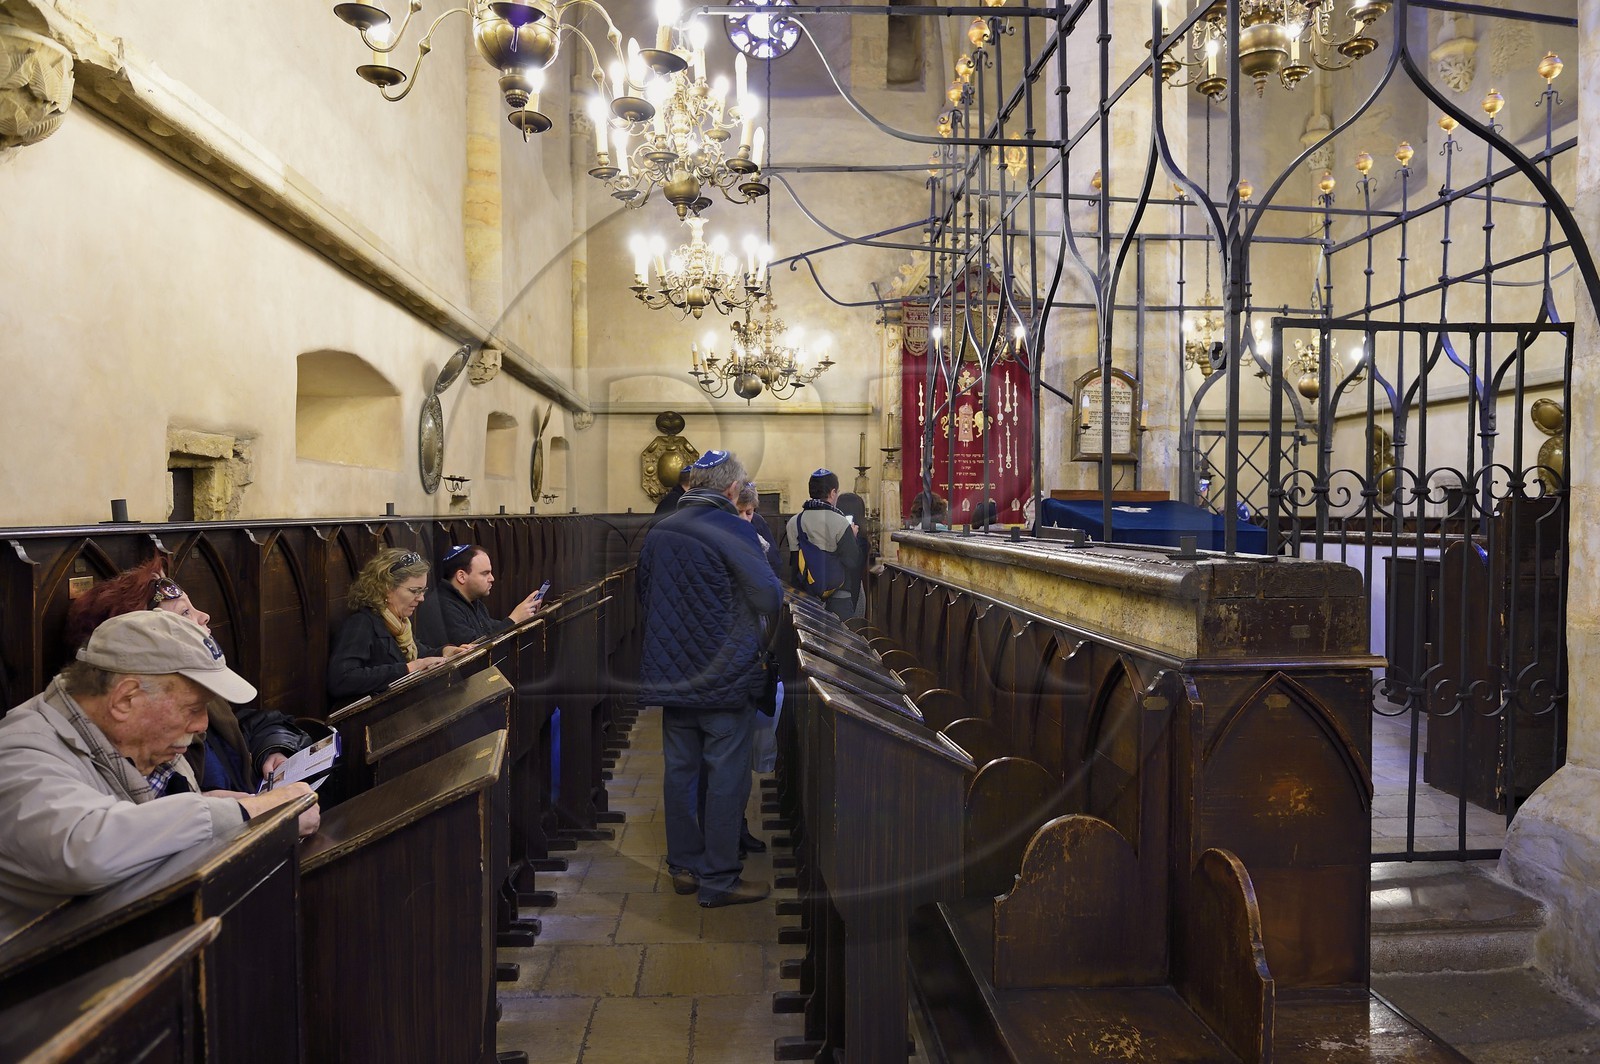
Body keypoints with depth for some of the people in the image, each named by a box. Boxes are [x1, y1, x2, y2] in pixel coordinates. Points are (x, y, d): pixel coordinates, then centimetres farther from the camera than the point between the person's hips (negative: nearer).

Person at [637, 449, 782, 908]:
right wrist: (778, 591, 6)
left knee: (680, 770, 14)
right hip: (725, 675, -6)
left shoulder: (658, 531, 5)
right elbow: (770, 598, -17)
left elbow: (644, 595, 17)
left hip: (672, 674, 7)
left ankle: (684, 865, 27)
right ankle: (719, 881, 11)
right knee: (726, 777, 3)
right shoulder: (733, 529, -15)